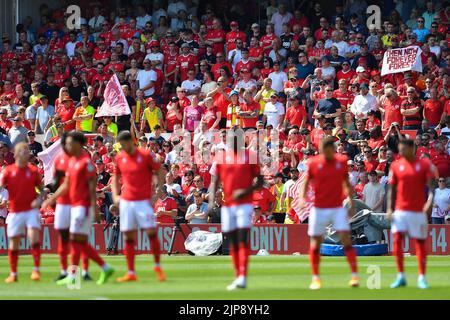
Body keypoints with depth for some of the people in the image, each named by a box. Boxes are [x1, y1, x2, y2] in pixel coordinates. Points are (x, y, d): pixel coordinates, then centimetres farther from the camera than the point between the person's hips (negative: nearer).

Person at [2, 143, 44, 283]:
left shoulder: (33, 170, 2)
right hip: (15, 212, 0)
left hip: (31, 210, 0)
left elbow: (42, 189, 11)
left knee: (34, 237, -18)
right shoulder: (8, 171, -1)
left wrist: (39, 200, -8)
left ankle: (36, 270, -12)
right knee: (13, 243, 5)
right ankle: (13, 274, 18)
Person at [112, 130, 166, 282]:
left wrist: (157, 193, -7)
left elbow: (160, 172, 0)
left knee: (152, 233, -8)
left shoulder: (145, 155, -6)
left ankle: (158, 266, 10)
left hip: (144, 201, -4)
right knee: (128, 237, 2)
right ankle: (131, 273, 4)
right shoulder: (120, 157, 7)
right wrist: (115, 196, 6)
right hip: (126, 201, 4)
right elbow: (116, 177, 20)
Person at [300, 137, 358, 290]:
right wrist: (302, 198, -13)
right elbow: (306, 182, 5)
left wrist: (351, 204, 7)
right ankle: (315, 278, 16)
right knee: (315, 243, 3)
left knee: (346, 240, -11)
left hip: (338, 208, 0)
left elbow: (347, 184, 10)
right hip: (319, 209, 0)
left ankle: (355, 275, -9)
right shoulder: (313, 163, -3)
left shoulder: (342, 161, 1)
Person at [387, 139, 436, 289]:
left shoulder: (425, 164, -1)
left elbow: (431, 184, -8)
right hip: (400, 210, 2)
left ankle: (422, 277, 12)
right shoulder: (396, 165, 5)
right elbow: (391, 188, 8)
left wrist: (430, 199, -26)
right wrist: (389, 208, -1)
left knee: (420, 242, 3)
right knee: (397, 239, -11)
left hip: (418, 210, -2)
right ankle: (400, 276, -5)